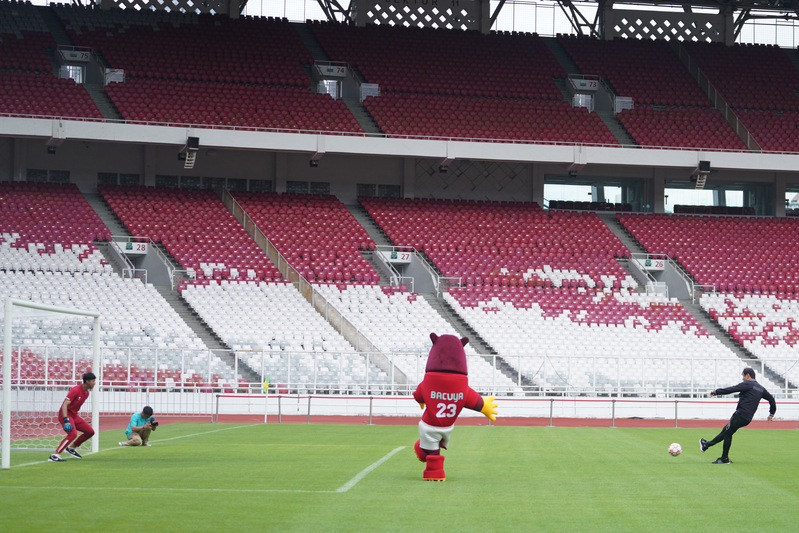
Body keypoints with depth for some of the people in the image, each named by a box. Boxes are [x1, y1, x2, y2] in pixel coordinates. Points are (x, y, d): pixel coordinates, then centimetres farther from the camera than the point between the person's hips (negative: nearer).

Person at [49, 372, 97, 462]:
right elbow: (65, 405, -26)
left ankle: (72, 448, 20)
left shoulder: (86, 393, 9)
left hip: (74, 416, 9)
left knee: (90, 432, 6)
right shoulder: (76, 390, -19)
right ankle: (55, 455, -27)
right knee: (73, 433, -30)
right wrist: (66, 421, -34)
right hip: (66, 415, -9)